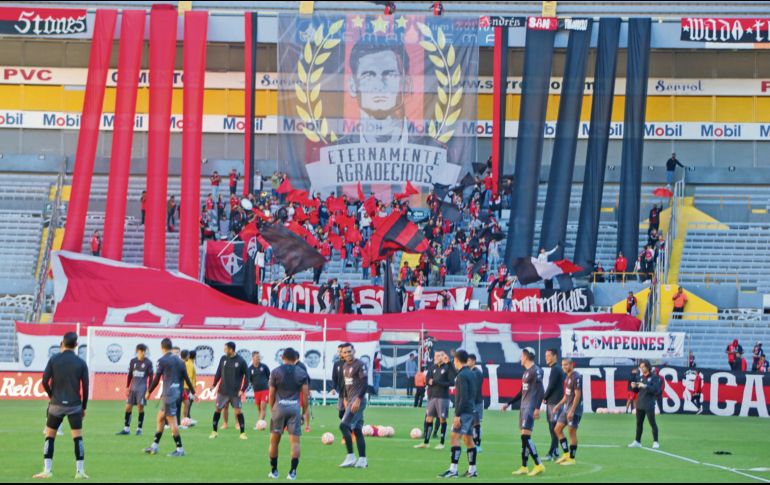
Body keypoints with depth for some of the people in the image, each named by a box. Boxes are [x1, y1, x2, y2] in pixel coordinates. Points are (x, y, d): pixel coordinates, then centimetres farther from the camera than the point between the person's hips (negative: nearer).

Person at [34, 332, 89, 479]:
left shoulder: (54, 359, -2)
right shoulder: (81, 363, -1)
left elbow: (45, 381, -5)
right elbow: (85, 386, 0)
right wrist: (84, 407, 10)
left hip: (56, 404, 0)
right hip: (75, 405, 0)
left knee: (50, 436, 10)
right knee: (78, 438, 2)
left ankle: (47, 470, 4)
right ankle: (80, 471, -3)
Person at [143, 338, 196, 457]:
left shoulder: (163, 360, -8)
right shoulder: (179, 360, 12)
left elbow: (157, 379, -7)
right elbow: (186, 378, 12)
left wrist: (149, 392, 5)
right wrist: (193, 393, 17)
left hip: (169, 393, -8)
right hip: (178, 393, 8)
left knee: (171, 420, -6)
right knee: (160, 416, 18)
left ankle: (180, 449, -9)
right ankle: (154, 446, 22)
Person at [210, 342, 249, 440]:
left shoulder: (241, 361, -8)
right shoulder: (223, 359, 3)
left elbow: (247, 375, -3)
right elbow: (219, 372, 11)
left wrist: (243, 389, -9)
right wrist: (214, 384, 2)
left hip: (235, 392, -3)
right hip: (223, 390, 3)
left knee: (238, 411, -5)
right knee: (218, 409, 4)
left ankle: (242, 433, 3)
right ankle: (214, 431, 15)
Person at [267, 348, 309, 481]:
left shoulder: (276, 372, 2)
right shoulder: (301, 373, 5)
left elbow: (272, 394, 3)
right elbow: (306, 395, 3)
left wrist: (272, 410, 13)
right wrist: (303, 412, 11)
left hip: (279, 407, 0)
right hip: (295, 407, 0)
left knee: (274, 440, 12)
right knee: (295, 441, 0)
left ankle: (274, 471, 17)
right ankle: (293, 472, -8)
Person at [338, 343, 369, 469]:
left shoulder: (360, 365, -11)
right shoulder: (345, 367, 16)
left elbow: (364, 384, -16)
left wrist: (358, 400, -22)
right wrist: (346, 399, 21)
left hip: (358, 400, -9)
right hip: (351, 400, 9)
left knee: (344, 425, -16)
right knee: (357, 430, 8)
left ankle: (351, 457, -13)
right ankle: (362, 459, 9)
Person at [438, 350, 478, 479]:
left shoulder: (462, 375, -14)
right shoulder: (472, 374, 15)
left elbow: (463, 397, -20)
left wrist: (458, 415, -20)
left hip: (464, 412, -10)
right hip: (471, 411, 10)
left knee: (455, 437, -13)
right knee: (468, 439, 13)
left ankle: (453, 470, -20)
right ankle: (472, 470, 15)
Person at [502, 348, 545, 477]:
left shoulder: (536, 371, -11)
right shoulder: (526, 372, 18)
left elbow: (540, 391, -18)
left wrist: (537, 408, -25)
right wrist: (509, 403, 29)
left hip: (530, 407, -9)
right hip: (524, 407, 9)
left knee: (526, 436, -15)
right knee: (524, 438, 9)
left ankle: (539, 465, -13)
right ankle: (523, 468, 12)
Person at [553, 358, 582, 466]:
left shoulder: (576, 377, -15)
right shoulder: (567, 377, 14)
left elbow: (577, 395, -19)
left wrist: (572, 411, -22)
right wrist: (559, 405, 17)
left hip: (575, 408, -9)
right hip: (566, 407, 9)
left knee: (572, 432, -4)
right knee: (558, 429, 8)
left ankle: (571, 458, 3)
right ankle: (566, 454, 13)